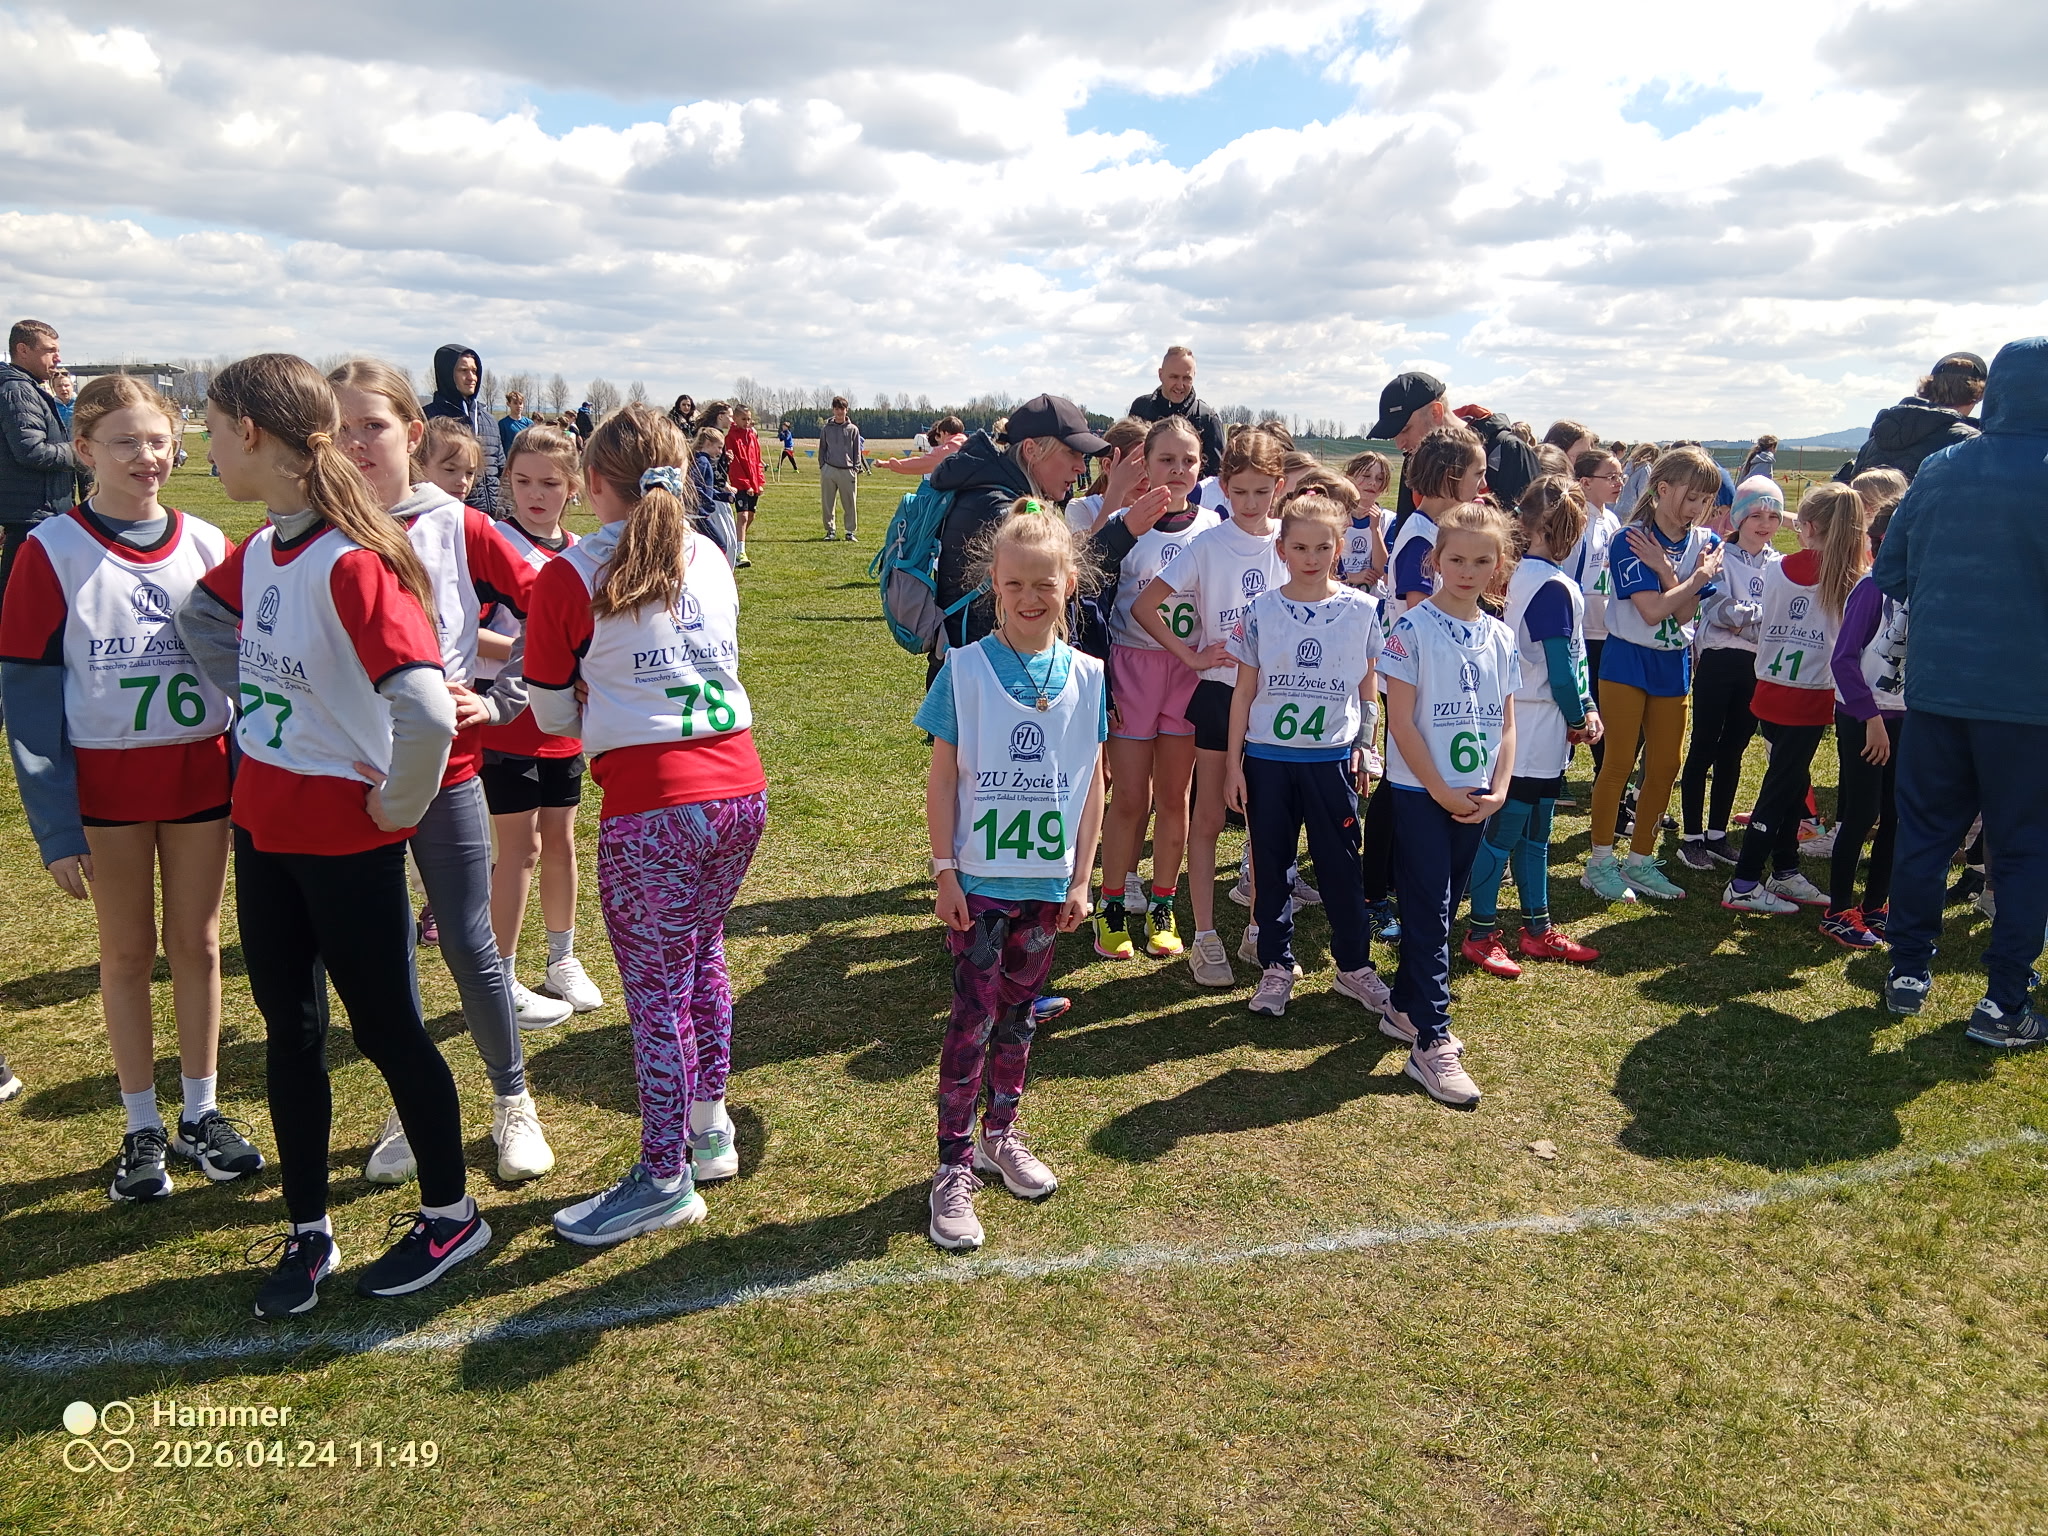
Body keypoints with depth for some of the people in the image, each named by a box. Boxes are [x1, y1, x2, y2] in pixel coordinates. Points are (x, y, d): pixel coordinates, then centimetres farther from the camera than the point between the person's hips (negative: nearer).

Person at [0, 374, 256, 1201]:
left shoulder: (205, 545, 1)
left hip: (201, 775, 2)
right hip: (107, 783, -2)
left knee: (197, 945, 11)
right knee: (127, 955, 10)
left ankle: (200, 1114, 26)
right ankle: (142, 1130, 23)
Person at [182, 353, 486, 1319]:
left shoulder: (351, 560, -24)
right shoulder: (258, 551, 4)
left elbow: (425, 708, -34)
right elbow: (197, 615, 24)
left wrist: (399, 804, -18)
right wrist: (259, 710, 14)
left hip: (345, 836, -8)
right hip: (262, 823, 8)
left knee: (385, 1028, 7)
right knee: (289, 1030, 16)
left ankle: (451, 1214, 27)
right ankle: (307, 1234, 32)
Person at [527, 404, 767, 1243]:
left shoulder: (571, 576, -5)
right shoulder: (712, 559, 10)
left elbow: (554, 715, 4)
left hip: (651, 807, -6)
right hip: (739, 788, 6)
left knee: (656, 988, 5)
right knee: (702, 953, 23)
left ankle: (665, 1178, 18)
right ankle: (710, 1124, 34)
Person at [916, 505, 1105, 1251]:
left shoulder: (1087, 676, 0)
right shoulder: (964, 670, -8)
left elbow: (1091, 783, 5)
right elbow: (942, 777, -6)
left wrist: (1081, 878, 4)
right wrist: (944, 871, -8)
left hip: (1047, 883, 3)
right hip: (979, 880, -3)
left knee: (1019, 1015, 16)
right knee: (973, 1019, 0)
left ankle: (1001, 1133, 34)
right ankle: (954, 1166, 10)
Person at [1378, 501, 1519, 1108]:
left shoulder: (1501, 637, 7)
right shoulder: (1412, 629, -10)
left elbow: (1506, 722, 10)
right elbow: (1401, 720, -13)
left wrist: (1498, 789, -4)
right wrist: (1441, 791, -13)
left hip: (1475, 796, 6)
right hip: (1421, 792, -5)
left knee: (1441, 908, 13)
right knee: (1429, 912, -5)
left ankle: (1407, 1007, 29)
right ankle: (1431, 1042, -1)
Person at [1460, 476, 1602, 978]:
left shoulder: (1522, 574, 8)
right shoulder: (1553, 587, -19)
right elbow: (1560, 670, -19)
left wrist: (1585, 706, 4)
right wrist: (1579, 718, -4)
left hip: (1540, 733, 9)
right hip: (1536, 732, -9)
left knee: (1534, 833, 16)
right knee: (1504, 832, 0)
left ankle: (1537, 930, 26)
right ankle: (1481, 935, 10)